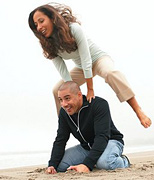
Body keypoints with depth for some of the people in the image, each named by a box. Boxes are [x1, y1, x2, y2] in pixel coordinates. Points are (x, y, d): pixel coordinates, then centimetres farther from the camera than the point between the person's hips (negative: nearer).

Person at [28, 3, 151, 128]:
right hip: (81, 68, 6)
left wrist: (90, 89, -30)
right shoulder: (49, 45, -13)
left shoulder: (74, 28, -30)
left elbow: (86, 60, -30)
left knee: (110, 73, -38)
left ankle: (139, 111, -39)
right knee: (57, 90, -2)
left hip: (98, 59, -6)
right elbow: (63, 71, -16)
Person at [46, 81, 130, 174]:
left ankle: (123, 161, -5)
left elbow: (102, 137, -34)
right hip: (86, 146, 6)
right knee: (59, 165, -15)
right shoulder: (64, 112, -6)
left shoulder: (99, 104, -26)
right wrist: (52, 165, -24)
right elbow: (60, 140, -6)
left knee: (104, 162, -41)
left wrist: (87, 164, -45)